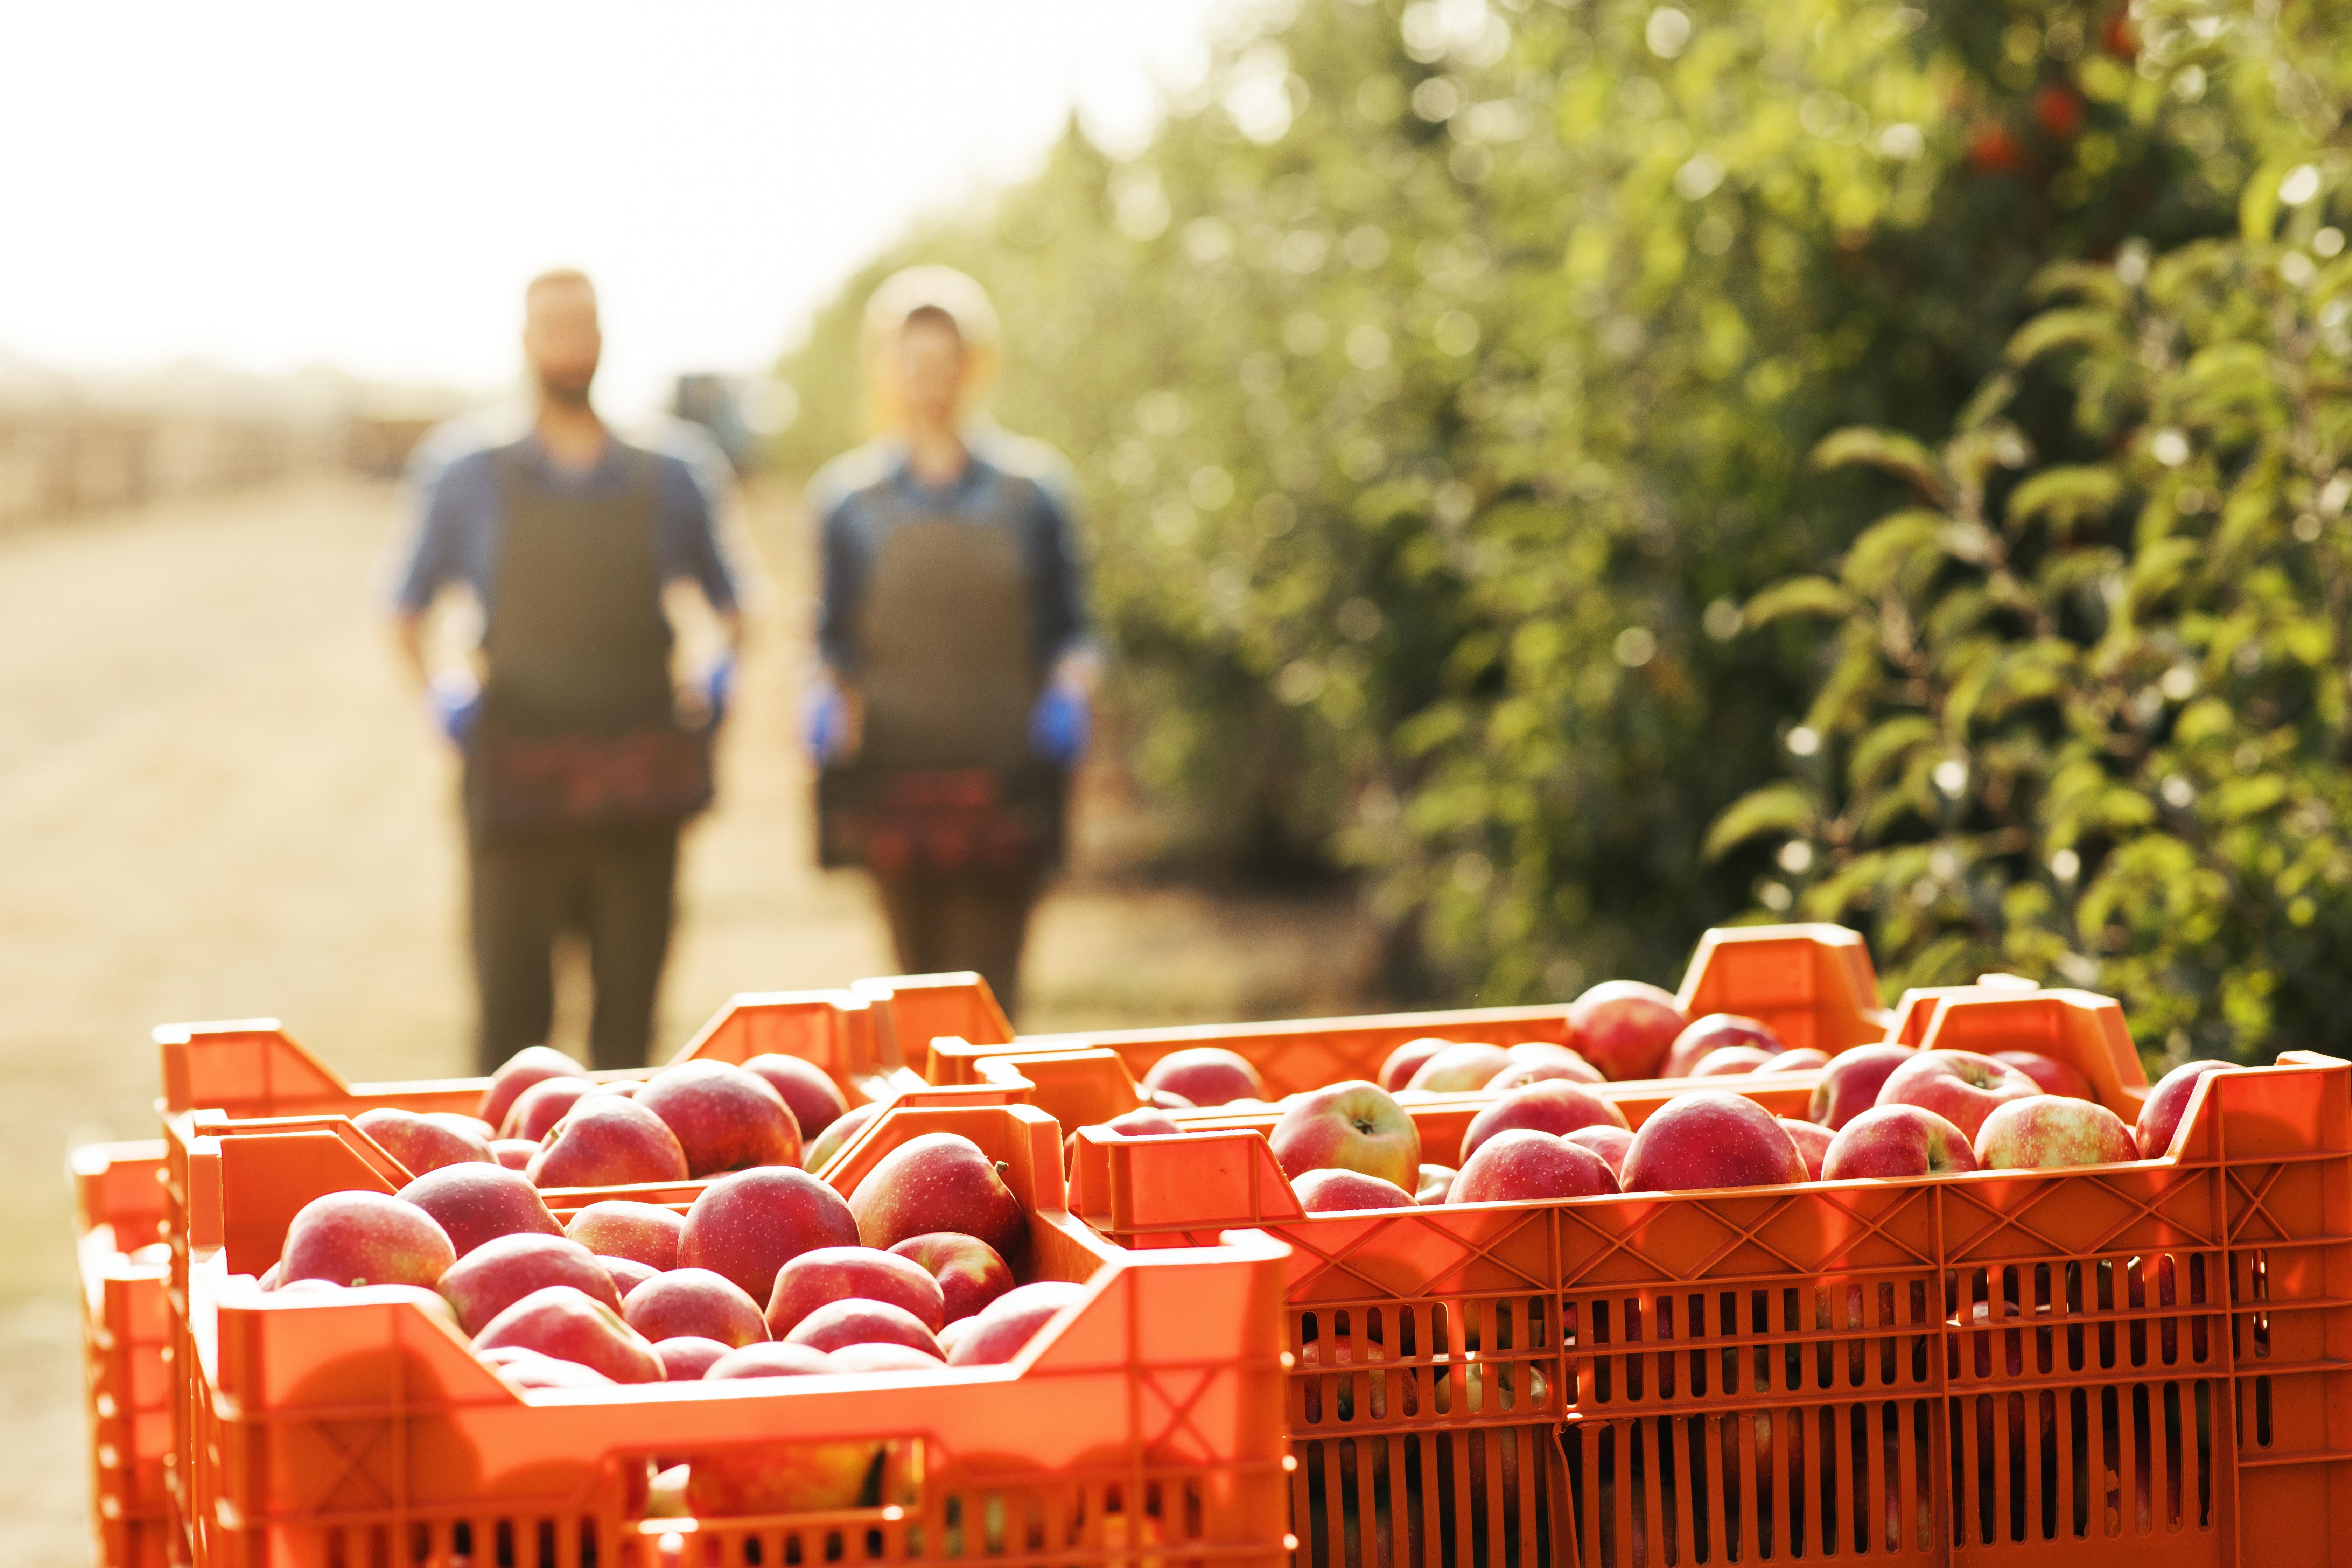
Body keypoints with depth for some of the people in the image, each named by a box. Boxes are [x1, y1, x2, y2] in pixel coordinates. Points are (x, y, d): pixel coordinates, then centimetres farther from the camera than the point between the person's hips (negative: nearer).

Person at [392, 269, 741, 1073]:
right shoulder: (471, 481, 7)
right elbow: (408, 610, 12)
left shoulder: (663, 481, 10)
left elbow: (725, 599, 19)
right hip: (518, 789, -1)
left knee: (629, 1018, 3)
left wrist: (721, 667, -1)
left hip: (637, 788, 1)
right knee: (512, 1013, -2)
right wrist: (437, 687, -5)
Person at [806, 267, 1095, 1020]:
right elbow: (834, 637, 12)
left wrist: (1072, 684, -9)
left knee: (988, 988, -8)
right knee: (920, 978, 3)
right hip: (896, 779, 1)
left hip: (1005, 781, -1)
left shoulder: (1028, 486, 7)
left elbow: (1069, 624, 10)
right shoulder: (852, 496, 9)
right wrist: (828, 696, -7)